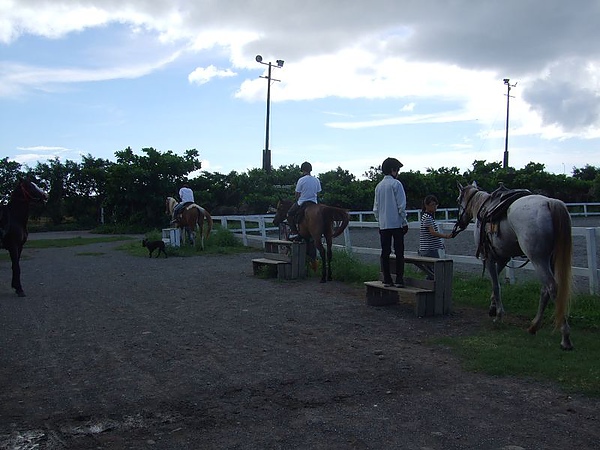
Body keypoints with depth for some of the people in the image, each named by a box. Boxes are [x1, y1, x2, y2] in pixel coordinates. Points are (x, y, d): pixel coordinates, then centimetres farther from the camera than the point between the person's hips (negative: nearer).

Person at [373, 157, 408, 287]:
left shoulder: (378, 186, 11)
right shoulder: (396, 184, -7)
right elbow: (401, 205, -10)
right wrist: (405, 222, -4)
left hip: (383, 224, 5)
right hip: (396, 223, -5)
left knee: (385, 252, 6)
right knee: (399, 252, -1)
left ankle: (387, 279, 7)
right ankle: (399, 279, -3)